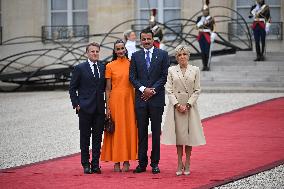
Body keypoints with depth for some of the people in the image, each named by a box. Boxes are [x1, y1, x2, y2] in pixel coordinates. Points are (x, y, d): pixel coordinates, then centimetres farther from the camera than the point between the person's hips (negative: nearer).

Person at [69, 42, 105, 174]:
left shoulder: (103, 67, 9)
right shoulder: (80, 68, 0)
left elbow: (106, 87, 14)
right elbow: (72, 88, 1)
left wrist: (107, 103, 5)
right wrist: (76, 104, -6)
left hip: (100, 108, 3)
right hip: (85, 109, -3)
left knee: (98, 137, 5)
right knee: (85, 137, 2)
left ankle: (95, 164, 11)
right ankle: (86, 164, 9)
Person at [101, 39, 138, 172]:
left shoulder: (131, 64, 6)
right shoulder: (110, 66, 1)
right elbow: (108, 88, 1)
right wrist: (107, 107, -4)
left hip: (129, 100, 2)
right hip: (115, 100, -2)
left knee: (129, 129, 3)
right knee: (116, 130, 0)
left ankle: (127, 161, 9)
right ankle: (117, 161, 5)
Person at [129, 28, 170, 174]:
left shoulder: (162, 55, 4)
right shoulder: (136, 56, 9)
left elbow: (164, 76, -1)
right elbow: (132, 77, 5)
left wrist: (153, 90, -9)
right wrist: (143, 89, -9)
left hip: (157, 98, -2)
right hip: (141, 98, 2)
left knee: (156, 132, 2)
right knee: (141, 132, 4)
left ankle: (155, 163, 7)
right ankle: (142, 163, 7)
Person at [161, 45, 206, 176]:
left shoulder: (195, 70, 3)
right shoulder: (171, 70, 4)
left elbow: (197, 90, 0)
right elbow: (169, 90, 0)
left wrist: (188, 105, -10)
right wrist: (177, 104, -11)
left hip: (190, 106, 0)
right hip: (176, 105, 0)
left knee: (189, 134, 2)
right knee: (178, 134, 2)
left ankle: (187, 165, 10)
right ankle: (180, 164, 10)